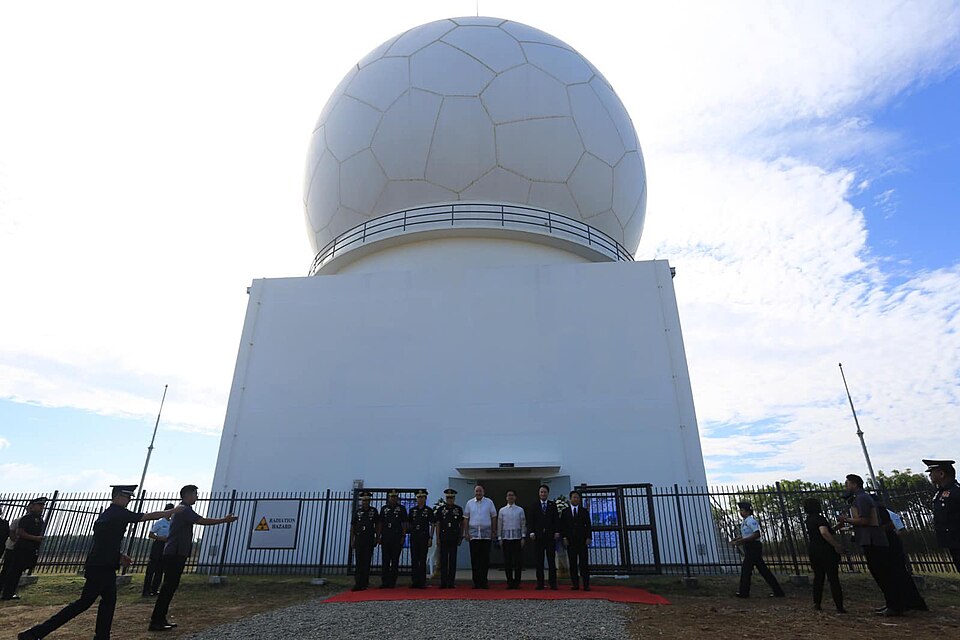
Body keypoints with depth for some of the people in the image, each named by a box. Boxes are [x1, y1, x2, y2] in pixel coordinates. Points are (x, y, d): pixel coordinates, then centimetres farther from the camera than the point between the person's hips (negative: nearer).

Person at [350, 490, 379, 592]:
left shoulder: (374, 511, 5)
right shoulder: (357, 512, 7)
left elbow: (377, 525, 7)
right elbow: (352, 527, 9)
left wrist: (377, 538, 1)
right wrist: (352, 540, 4)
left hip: (370, 540, -1)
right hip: (359, 540, 1)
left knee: (367, 562, 1)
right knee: (359, 562, -2)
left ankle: (364, 583, 8)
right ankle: (358, 583, 0)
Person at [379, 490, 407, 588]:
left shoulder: (401, 508, 1)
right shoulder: (384, 508, 10)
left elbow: (404, 524, 1)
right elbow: (380, 523, 12)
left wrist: (403, 537, -6)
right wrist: (379, 536, 5)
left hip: (397, 538, -3)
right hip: (386, 537, 3)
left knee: (395, 561, 1)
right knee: (385, 561, 5)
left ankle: (392, 582, 7)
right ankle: (385, 582, 11)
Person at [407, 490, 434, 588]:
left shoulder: (429, 510, 1)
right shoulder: (412, 510, 9)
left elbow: (432, 525, 0)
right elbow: (408, 523, 14)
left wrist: (431, 538, -6)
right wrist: (410, 530, -1)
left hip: (424, 537, -2)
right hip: (414, 537, 3)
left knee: (423, 560, 1)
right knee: (414, 560, 5)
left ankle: (422, 582, 8)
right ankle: (415, 581, 12)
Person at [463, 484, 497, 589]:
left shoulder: (489, 502, 3)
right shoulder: (469, 503, 6)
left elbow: (494, 518, 6)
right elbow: (466, 519, 9)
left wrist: (493, 532, 3)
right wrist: (466, 533, 3)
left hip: (486, 534, -1)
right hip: (473, 535, 1)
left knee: (485, 559, 1)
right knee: (474, 559, 2)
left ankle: (484, 582, 10)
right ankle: (476, 582, 10)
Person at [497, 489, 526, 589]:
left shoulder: (520, 510, 4)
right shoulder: (502, 510, 6)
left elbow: (523, 524, 4)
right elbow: (499, 525, 8)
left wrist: (523, 537, -2)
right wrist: (499, 538, 4)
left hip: (517, 537, -1)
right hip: (506, 538, 1)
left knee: (518, 561, -1)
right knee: (507, 561, 1)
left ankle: (517, 582, 8)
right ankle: (509, 582, 10)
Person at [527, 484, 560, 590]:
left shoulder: (553, 505, 9)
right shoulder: (534, 506, 8)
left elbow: (556, 519, 4)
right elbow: (530, 520, 3)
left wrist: (557, 532, -6)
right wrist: (531, 532, -8)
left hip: (550, 536, 0)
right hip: (538, 536, 0)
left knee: (552, 560, 1)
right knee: (539, 561, 3)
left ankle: (553, 583, 6)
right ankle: (540, 583, 8)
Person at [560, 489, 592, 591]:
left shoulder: (584, 511, 9)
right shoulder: (565, 511, 9)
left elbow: (588, 525, 5)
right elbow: (562, 526, 5)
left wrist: (589, 537, -4)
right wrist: (564, 538, -4)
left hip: (582, 540, 0)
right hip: (570, 540, 0)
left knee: (584, 563, -3)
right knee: (573, 563, 1)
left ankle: (586, 585, 0)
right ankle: (575, 584, 7)